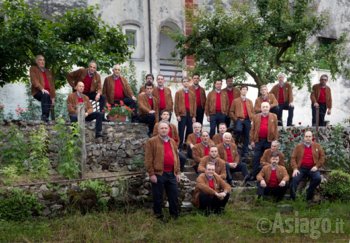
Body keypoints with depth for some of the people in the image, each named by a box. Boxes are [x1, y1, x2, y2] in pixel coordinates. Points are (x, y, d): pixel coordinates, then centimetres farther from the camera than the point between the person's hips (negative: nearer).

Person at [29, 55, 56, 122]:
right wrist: (42, 89, -23)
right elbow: (34, 81, -7)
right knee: (45, 95, -37)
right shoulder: (33, 69, 9)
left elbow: (52, 84, 19)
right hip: (38, 92, -5)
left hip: (48, 93, 5)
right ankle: (44, 116, -42)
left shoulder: (48, 71, 24)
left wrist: (53, 97, 6)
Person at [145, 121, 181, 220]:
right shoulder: (151, 142, -4)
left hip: (171, 174, 5)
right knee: (158, 197, 3)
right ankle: (158, 216, 13)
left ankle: (175, 215, 21)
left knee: (174, 196, 10)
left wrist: (177, 172, 12)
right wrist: (151, 174, -14)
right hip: (158, 174, -5)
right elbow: (148, 159, -9)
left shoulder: (172, 142, 15)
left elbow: (176, 157, 18)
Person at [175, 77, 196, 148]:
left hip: (190, 114, 3)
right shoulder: (178, 92, 4)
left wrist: (194, 116, 4)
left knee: (190, 131, 6)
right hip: (182, 114, -3)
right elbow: (176, 104, 0)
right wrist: (177, 115, -8)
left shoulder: (192, 93, 12)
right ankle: (180, 147, 3)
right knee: (181, 132, -1)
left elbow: (194, 105, 10)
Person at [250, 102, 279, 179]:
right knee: (256, 158, 2)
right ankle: (254, 175, 7)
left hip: (269, 140, -1)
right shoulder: (256, 117, 6)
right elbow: (253, 129, 6)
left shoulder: (273, 117, 4)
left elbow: (276, 129, 2)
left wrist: (275, 141, -3)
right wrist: (252, 140, 1)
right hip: (258, 140, 1)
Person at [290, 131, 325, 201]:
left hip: (312, 168, 0)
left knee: (318, 178, -28)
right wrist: (295, 168, -12)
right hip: (301, 168, 0)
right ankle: (292, 198, -12)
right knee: (295, 179, -24)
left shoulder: (317, 146, 9)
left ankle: (309, 197, -11)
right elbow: (293, 158, 2)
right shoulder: (298, 146, 7)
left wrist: (317, 166, -7)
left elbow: (322, 157, 7)